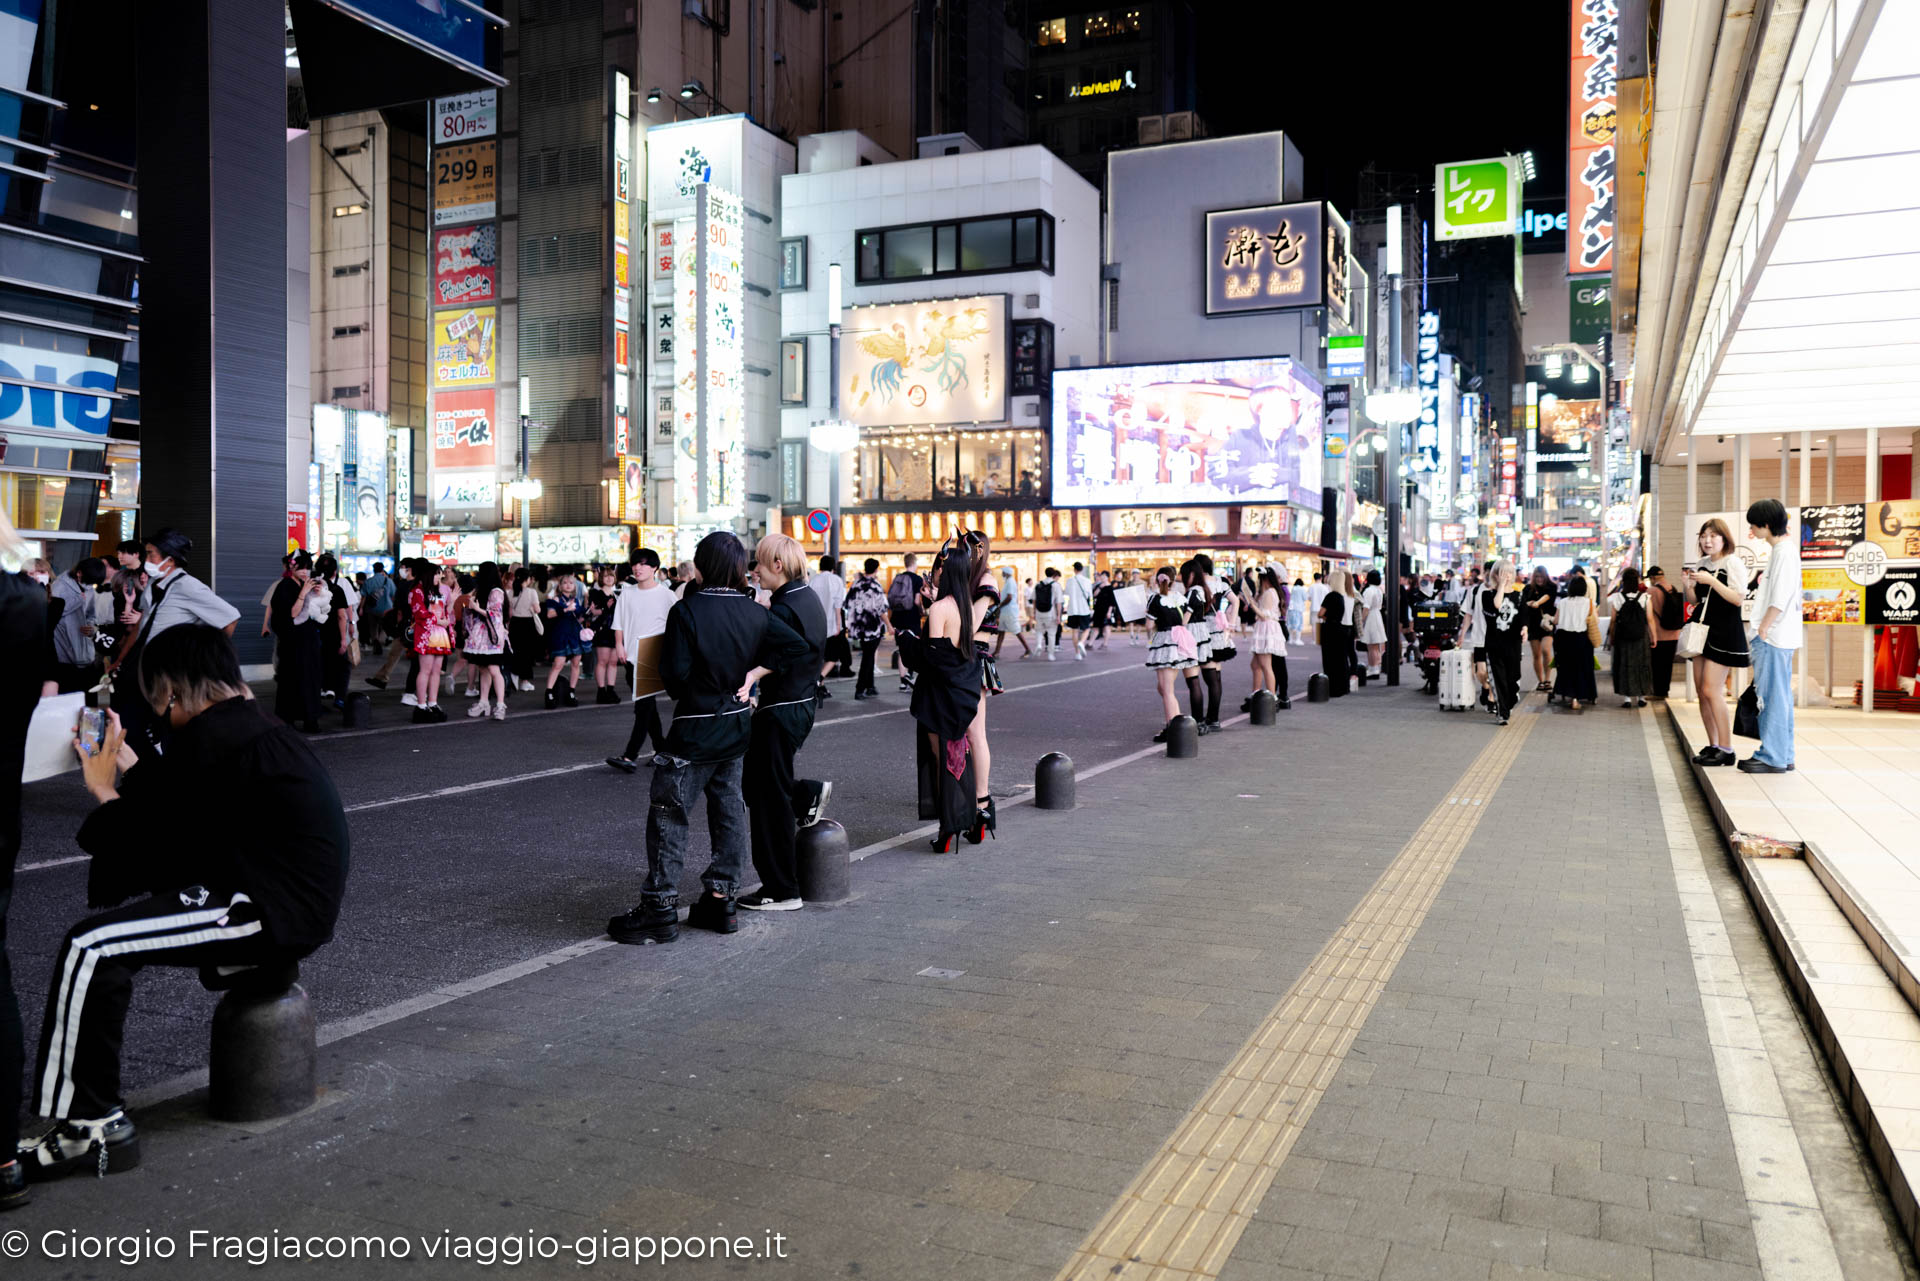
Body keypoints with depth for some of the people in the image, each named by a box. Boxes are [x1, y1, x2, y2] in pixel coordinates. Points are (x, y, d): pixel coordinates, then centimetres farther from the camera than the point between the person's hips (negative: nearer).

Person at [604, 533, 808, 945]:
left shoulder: (687, 611, -17)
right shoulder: (754, 612, 1)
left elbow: (674, 673, -18)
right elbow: (797, 646, 0)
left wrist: (679, 695, 4)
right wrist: (754, 672, 1)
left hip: (695, 730, -7)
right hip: (737, 725, 7)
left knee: (667, 814, 1)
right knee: (728, 810, 13)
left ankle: (660, 908, 2)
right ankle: (721, 900, 18)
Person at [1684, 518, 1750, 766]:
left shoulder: (1733, 563, -7)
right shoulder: (1703, 563, 13)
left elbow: (1739, 599, -17)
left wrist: (1711, 580, -20)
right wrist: (1689, 584, 1)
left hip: (1725, 633, -8)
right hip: (1703, 630, 8)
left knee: (1711, 690, -12)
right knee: (1701, 691, 7)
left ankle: (1726, 749, -6)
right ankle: (1713, 745, 15)